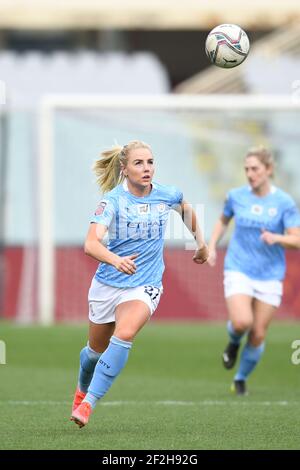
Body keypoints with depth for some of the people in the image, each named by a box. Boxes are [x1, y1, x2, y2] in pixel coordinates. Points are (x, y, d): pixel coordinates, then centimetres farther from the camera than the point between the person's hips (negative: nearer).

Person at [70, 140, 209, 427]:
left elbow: (186, 209, 21)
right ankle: (82, 389, 51)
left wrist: (200, 242, 27)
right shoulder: (113, 199, -16)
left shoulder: (167, 195, -6)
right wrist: (116, 260, -48)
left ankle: (88, 403, -25)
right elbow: (91, 244, -30)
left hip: (145, 286, 0)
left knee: (124, 334, -28)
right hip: (107, 283, 0)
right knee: (96, 349, 17)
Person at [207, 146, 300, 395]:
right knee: (242, 322, -23)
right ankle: (234, 342, 13)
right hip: (238, 270, 0)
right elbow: (223, 221, 21)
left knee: (258, 334, 3)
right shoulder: (236, 196, 1)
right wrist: (212, 247, 8)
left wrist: (276, 238, -29)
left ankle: (241, 379, 25)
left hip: (269, 275, 0)